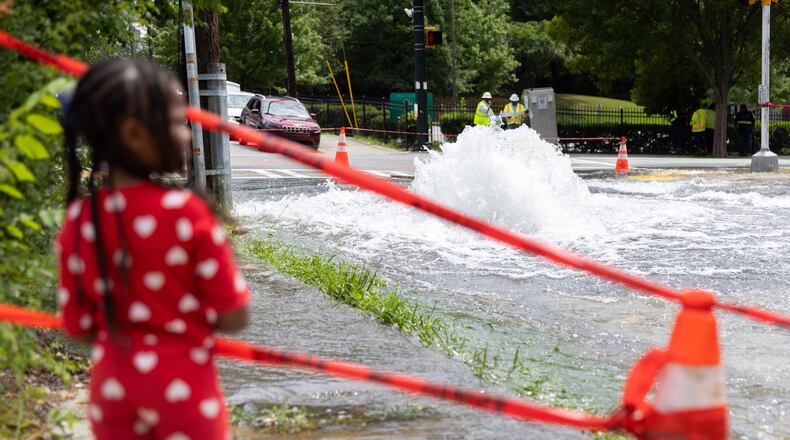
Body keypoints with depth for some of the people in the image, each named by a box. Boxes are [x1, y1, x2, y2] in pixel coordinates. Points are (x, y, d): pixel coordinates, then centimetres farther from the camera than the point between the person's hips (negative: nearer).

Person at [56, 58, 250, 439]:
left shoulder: (78, 220, -6)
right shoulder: (186, 211, -18)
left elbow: (79, 327, 1)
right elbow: (233, 318, -14)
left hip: (112, 388, 4)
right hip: (182, 386, -4)